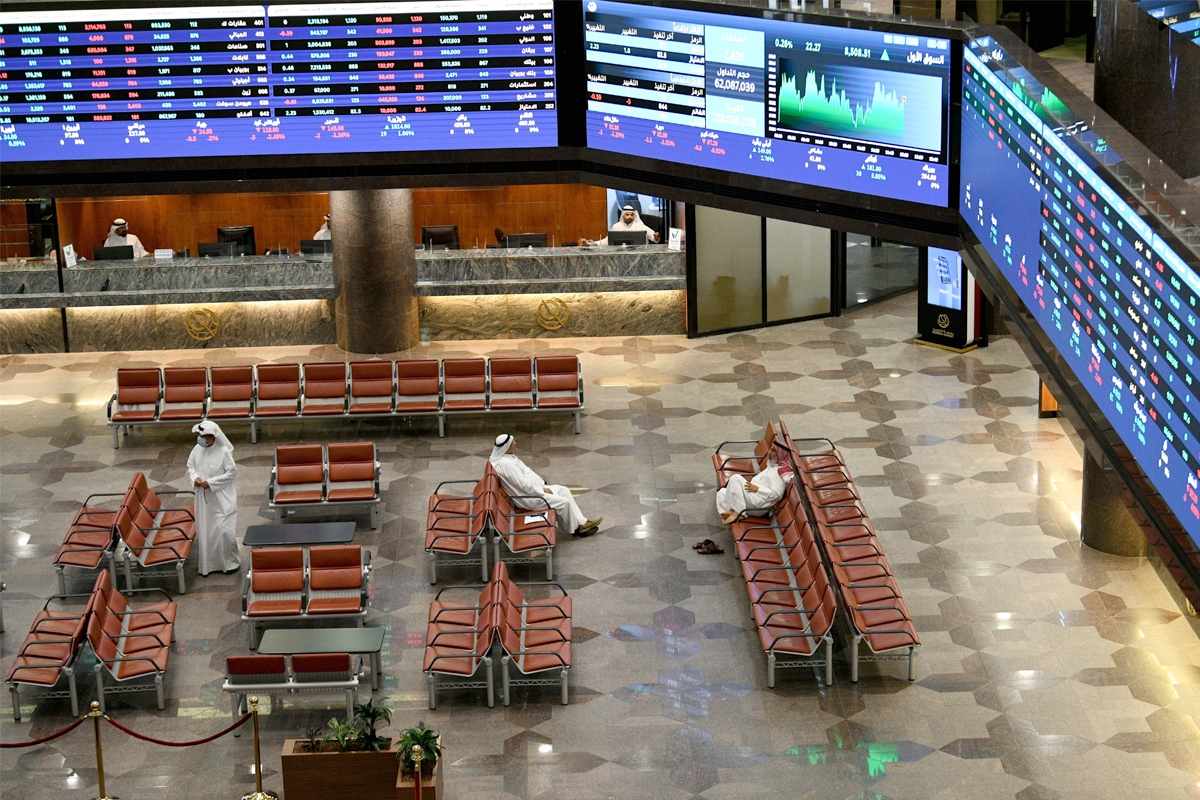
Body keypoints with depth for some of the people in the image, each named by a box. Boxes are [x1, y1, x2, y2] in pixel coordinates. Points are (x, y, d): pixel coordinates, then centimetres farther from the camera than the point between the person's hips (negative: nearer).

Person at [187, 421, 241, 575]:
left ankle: (231, 561, 12)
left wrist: (212, 482, -17)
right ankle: (209, 563, 21)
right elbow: (190, 466, 13)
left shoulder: (223, 452, -14)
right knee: (205, 529, 9)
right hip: (203, 498, 5)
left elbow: (232, 472, -12)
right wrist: (194, 477, -9)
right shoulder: (197, 450, 1)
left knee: (224, 529, -6)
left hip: (221, 498, -5)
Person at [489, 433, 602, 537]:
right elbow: (523, 485, -25)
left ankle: (581, 522, 6)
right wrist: (542, 490, -16)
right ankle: (574, 528, 9)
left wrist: (537, 476, 8)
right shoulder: (505, 464, -26)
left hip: (533, 488, 11)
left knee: (564, 490, 6)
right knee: (564, 502, -12)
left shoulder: (507, 457, 6)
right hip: (526, 497, -11)